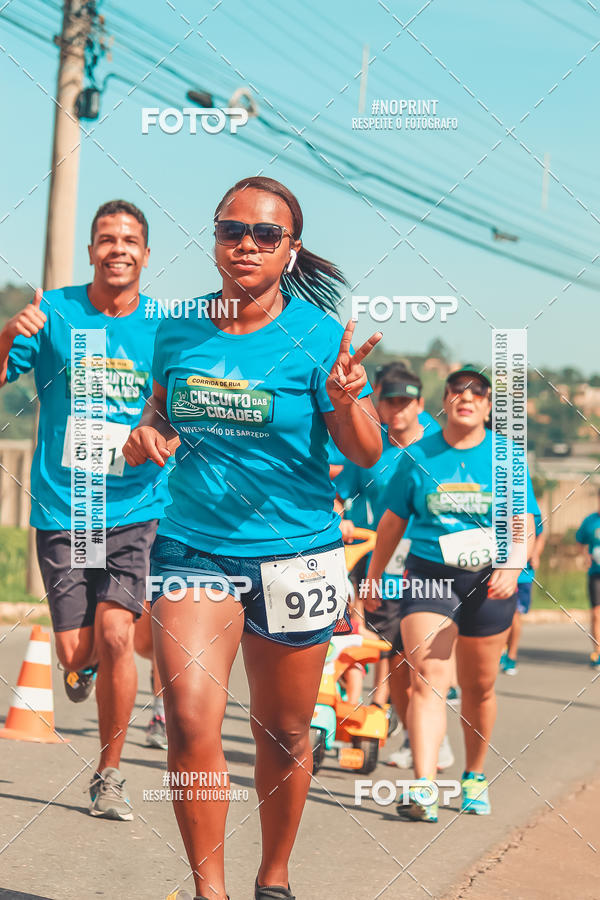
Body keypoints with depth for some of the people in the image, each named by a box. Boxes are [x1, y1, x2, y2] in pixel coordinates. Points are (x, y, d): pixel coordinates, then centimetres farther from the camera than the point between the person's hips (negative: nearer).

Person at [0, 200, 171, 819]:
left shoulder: (165, 326, 2)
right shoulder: (53, 313, -1)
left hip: (136, 509, 0)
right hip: (61, 509, 0)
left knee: (116, 634, -16)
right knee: (75, 652, 1)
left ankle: (109, 774, 2)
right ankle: (85, 666, 41)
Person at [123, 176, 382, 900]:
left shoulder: (317, 335, -4)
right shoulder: (178, 330, 4)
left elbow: (366, 454, -5)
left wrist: (345, 400, -25)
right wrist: (145, 434, -2)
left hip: (295, 554, -1)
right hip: (191, 546, 1)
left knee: (284, 737, 9)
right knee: (189, 720, -15)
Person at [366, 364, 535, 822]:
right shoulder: (419, 456, 4)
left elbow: (522, 522, -4)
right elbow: (393, 522, 12)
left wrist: (511, 566, -22)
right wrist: (373, 578, 16)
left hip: (488, 581, 1)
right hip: (429, 576, -1)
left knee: (479, 686, 11)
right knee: (428, 678, -16)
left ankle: (475, 776, 32)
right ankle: (423, 790, -25)